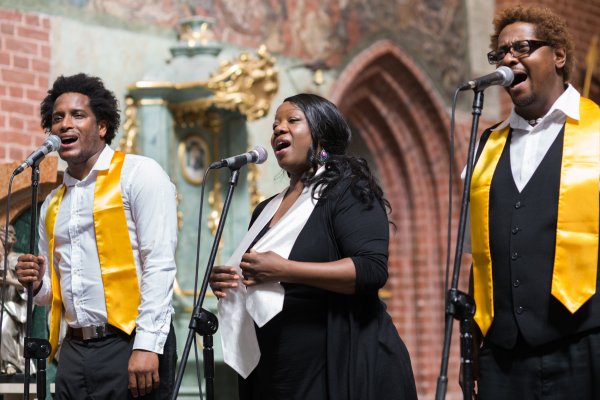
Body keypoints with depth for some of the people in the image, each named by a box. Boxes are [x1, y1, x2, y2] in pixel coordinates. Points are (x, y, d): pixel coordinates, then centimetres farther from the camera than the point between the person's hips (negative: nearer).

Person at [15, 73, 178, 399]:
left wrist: (146, 346, -19)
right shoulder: (52, 203, 17)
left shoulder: (139, 174, -2)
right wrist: (37, 285, 1)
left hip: (130, 345, -6)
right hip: (74, 352, 6)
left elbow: (160, 264, -11)